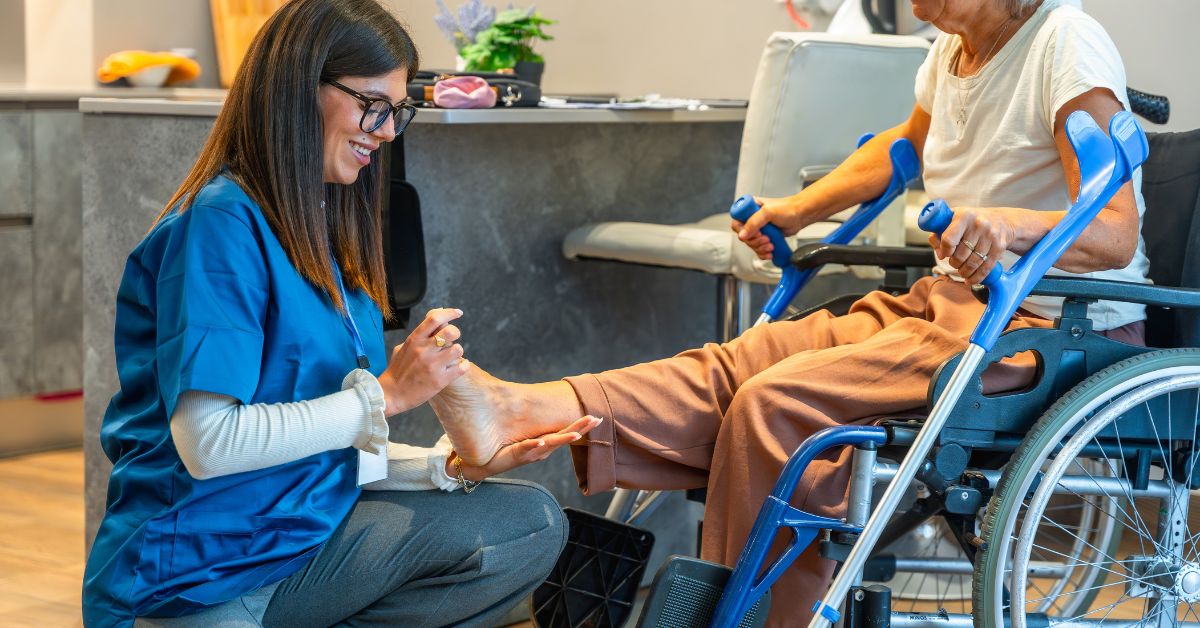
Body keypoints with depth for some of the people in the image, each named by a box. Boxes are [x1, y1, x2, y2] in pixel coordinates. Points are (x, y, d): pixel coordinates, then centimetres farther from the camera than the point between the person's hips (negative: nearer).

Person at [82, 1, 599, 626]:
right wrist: (385, 394, -19)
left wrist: (451, 467, -4)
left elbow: (328, 452, 10)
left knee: (532, 523, 0)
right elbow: (208, 443, -23)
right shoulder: (221, 224, -15)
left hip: (303, 523, 9)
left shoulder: (315, 231, 12)